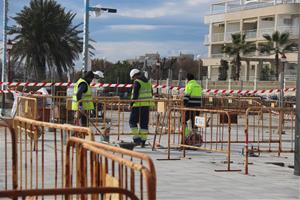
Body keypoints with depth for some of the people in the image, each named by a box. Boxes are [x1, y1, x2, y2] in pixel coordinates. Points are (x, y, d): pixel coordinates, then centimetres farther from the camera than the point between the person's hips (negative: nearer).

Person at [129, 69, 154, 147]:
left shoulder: (137, 82, -10)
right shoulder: (148, 82, 14)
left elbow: (135, 95, -16)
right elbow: (151, 94, 19)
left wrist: (131, 104, -11)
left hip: (138, 105, -7)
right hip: (147, 105, 7)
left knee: (133, 121, 3)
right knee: (144, 123, 8)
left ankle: (137, 139, -7)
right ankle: (143, 142, 7)